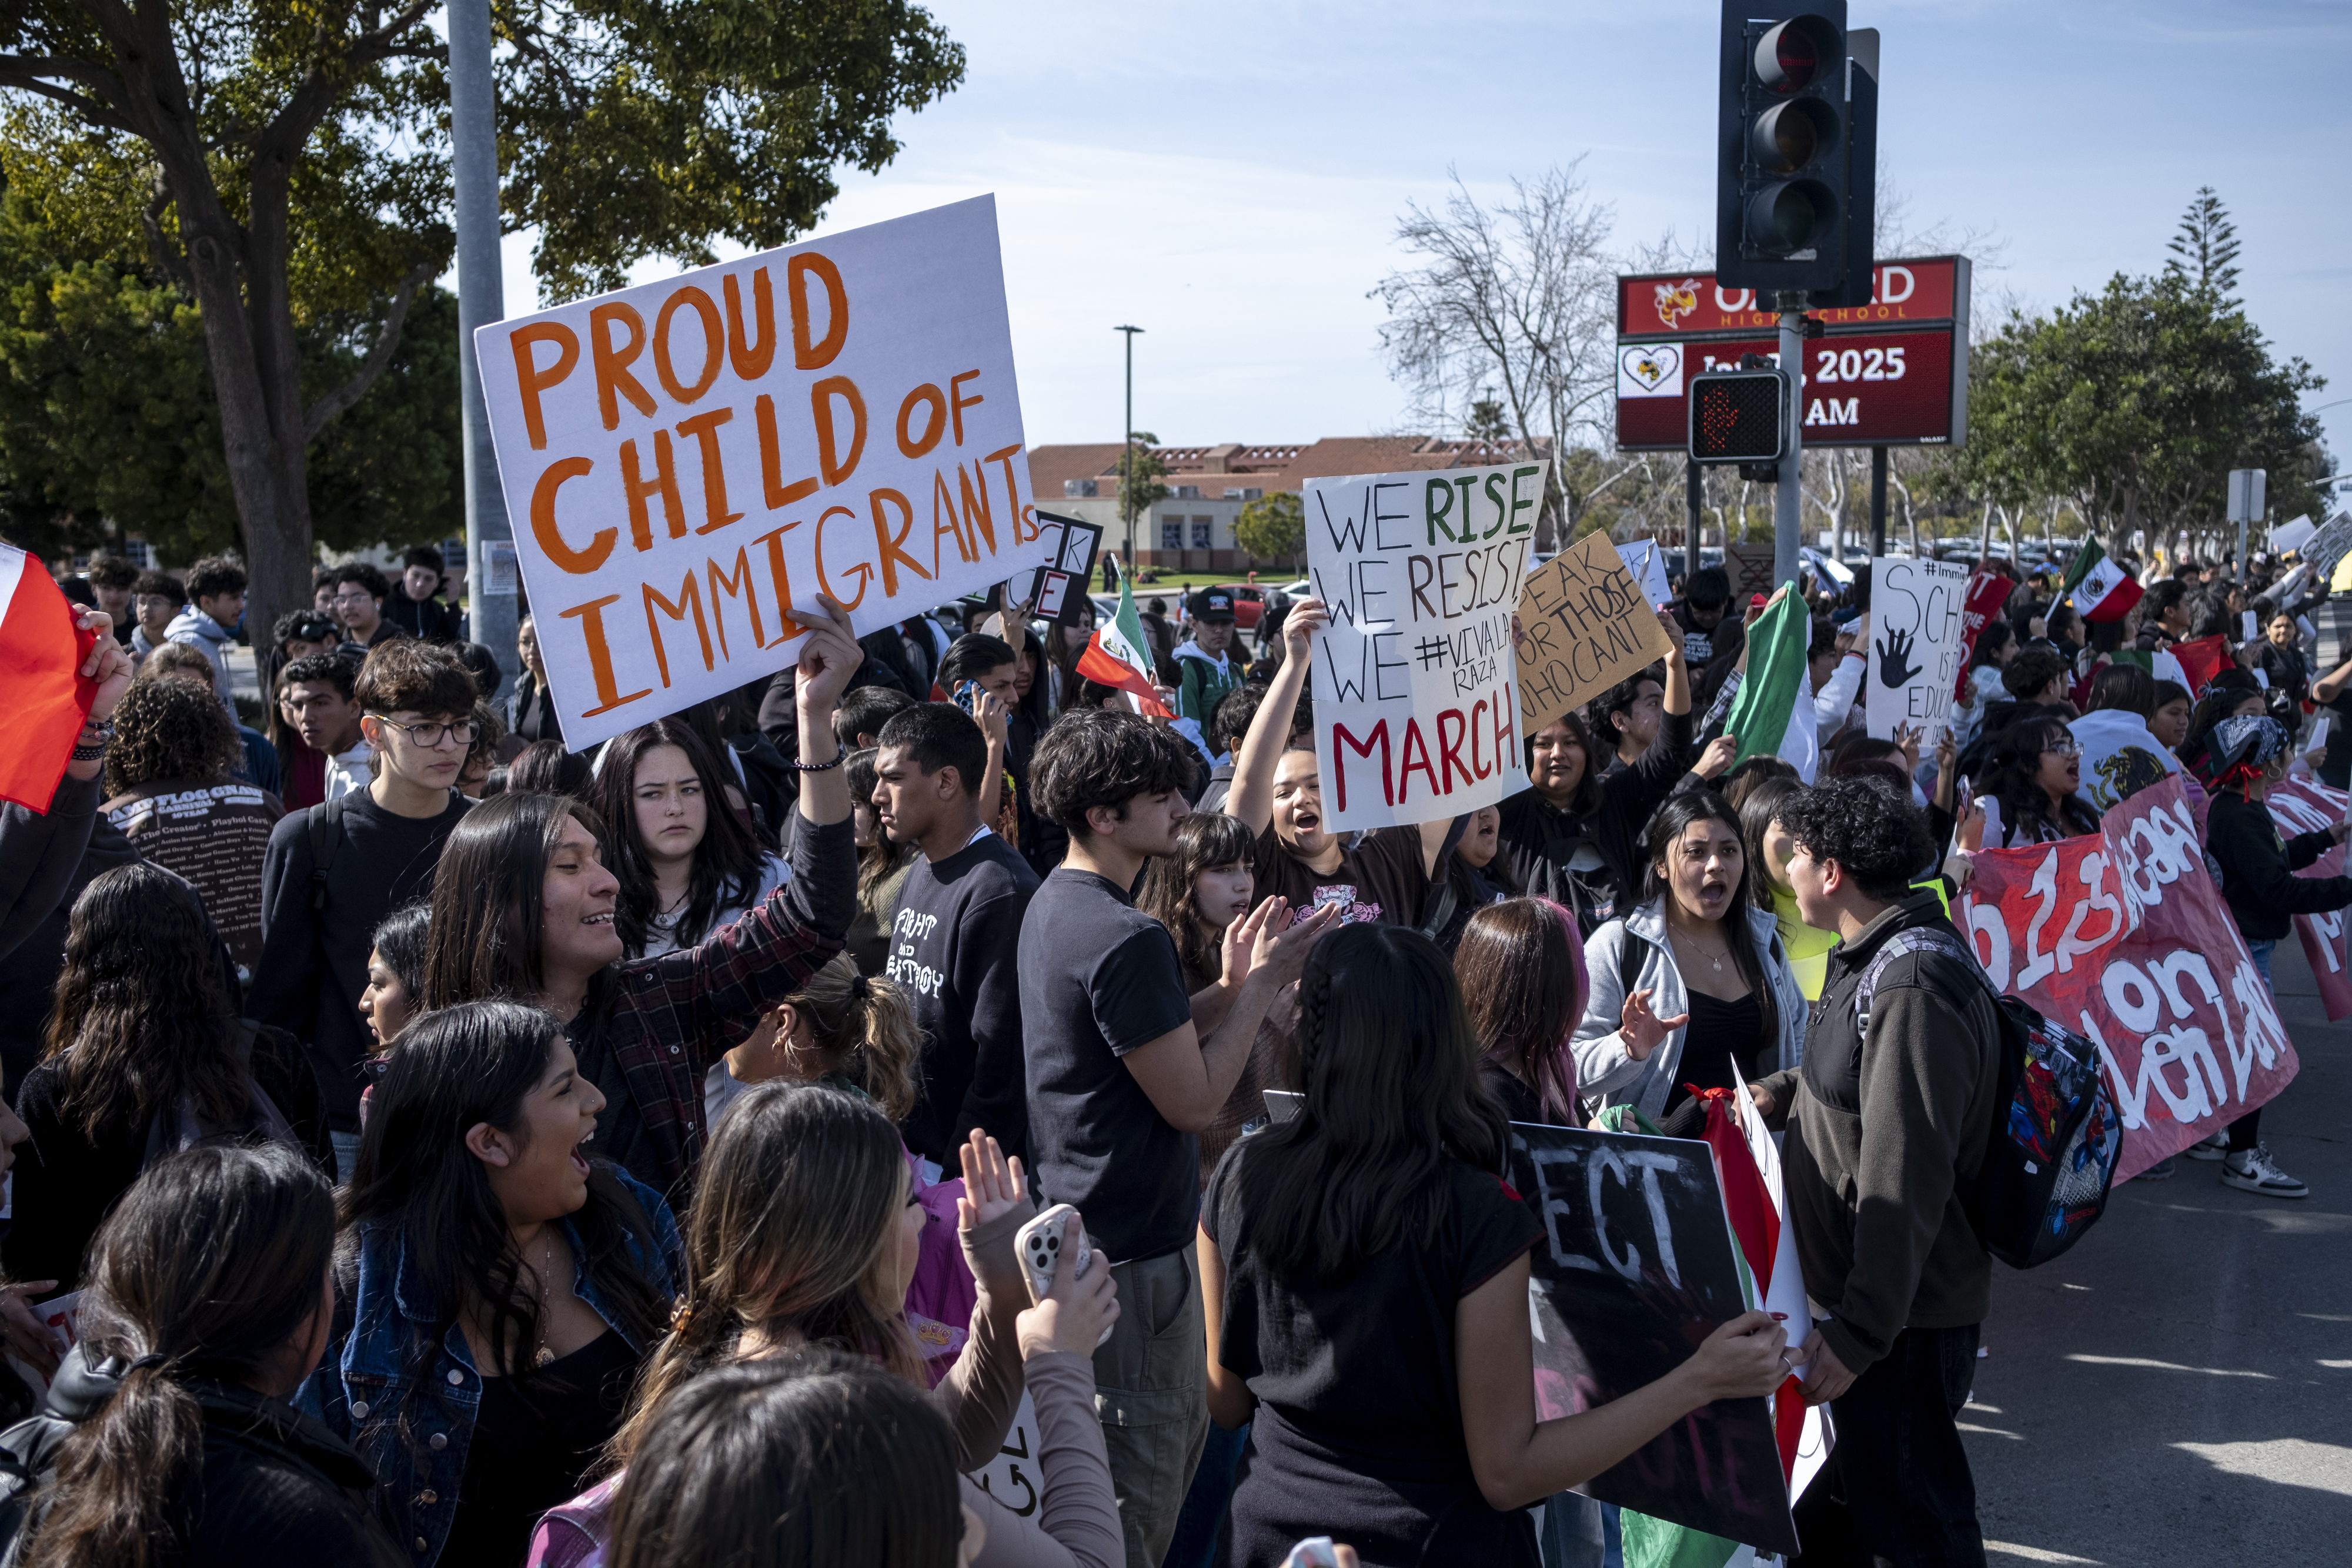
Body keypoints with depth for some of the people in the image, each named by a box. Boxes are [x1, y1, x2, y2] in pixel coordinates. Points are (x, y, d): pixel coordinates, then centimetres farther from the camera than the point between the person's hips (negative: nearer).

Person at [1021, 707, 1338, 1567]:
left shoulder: (1054, 904, 9)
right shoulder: (1127, 939, -24)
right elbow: (1192, 1100, -20)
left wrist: (1241, 979, 7)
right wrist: (1263, 981, -10)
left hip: (1079, 1229, 10)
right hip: (1133, 1250, -10)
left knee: (1180, 1436, 23)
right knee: (1137, 1495, 2)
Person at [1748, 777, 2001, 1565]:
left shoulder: (1910, 986, -26)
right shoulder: (1875, 954, 7)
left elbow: (1904, 1182, -28)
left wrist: (1856, 1333, -26)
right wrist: (1784, 1091, 7)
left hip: (1903, 1317, -10)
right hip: (1857, 1287, 10)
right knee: (1855, 1480, 27)